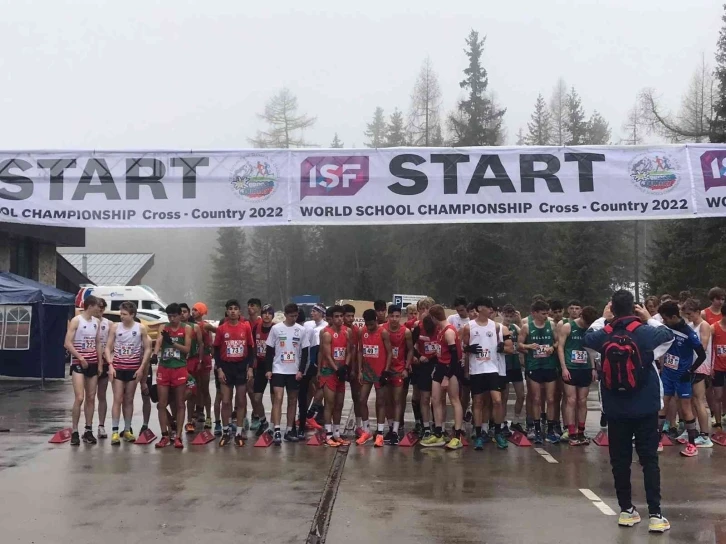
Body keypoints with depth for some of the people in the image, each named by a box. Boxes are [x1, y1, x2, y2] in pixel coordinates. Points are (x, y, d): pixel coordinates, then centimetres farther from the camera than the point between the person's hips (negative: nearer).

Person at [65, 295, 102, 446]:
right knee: (79, 398, -14)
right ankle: (74, 432, -6)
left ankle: (88, 431, 14)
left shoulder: (96, 321, 11)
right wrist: (80, 358, -17)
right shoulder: (76, 321, -8)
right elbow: (67, 343, -13)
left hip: (93, 364, 6)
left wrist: (100, 362, 11)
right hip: (78, 364, -6)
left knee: (91, 398, 7)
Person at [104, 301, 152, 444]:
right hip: (117, 368, 0)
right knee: (117, 399, -4)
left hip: (133, 369, 0)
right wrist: (110, 365, -9)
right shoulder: (115, 327, 0)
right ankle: (114, 431, -4)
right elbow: (108, 348, 2)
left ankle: (127, 430, 17)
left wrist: (141, 368, -5)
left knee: (129, 400, 9)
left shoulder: (141, 328, -2)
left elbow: (147, 349, 1)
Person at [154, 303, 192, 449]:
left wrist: (172, 342, -19)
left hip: (180, 369, -2)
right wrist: (155, 354, -31)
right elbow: (158, 342, -10)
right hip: (164, 368, 2)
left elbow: (187, 349, -6)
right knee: (162, 404, 2)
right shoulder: (163, 328, 6)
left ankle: (178, 437, 7)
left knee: (180, 404, 3)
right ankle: (165, 436, 11)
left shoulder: (186, 329, 1)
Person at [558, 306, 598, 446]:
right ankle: (571, 433, -3)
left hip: (585, 369, 4)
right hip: (571, 369, -4)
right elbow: (560, 347, -6)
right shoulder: (567, 327, -4)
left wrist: (593, 368, 10)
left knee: (582, 401, 6)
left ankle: (581, 432, 12)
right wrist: (563, 367, -13)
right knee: (571, 400, -5)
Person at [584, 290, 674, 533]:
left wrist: (603, 319, 24)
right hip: (646, 408, -2)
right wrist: (649, 319, 21)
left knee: (620, 460, 10)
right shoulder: (645, 332, -10)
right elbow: (669, 334, 11)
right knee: (649, 460, 2)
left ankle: (626, 510, 16)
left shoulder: (604, 335, -4)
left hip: (616, 410, 2)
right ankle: (655, 514, -1)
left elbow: (587, 338, 19)